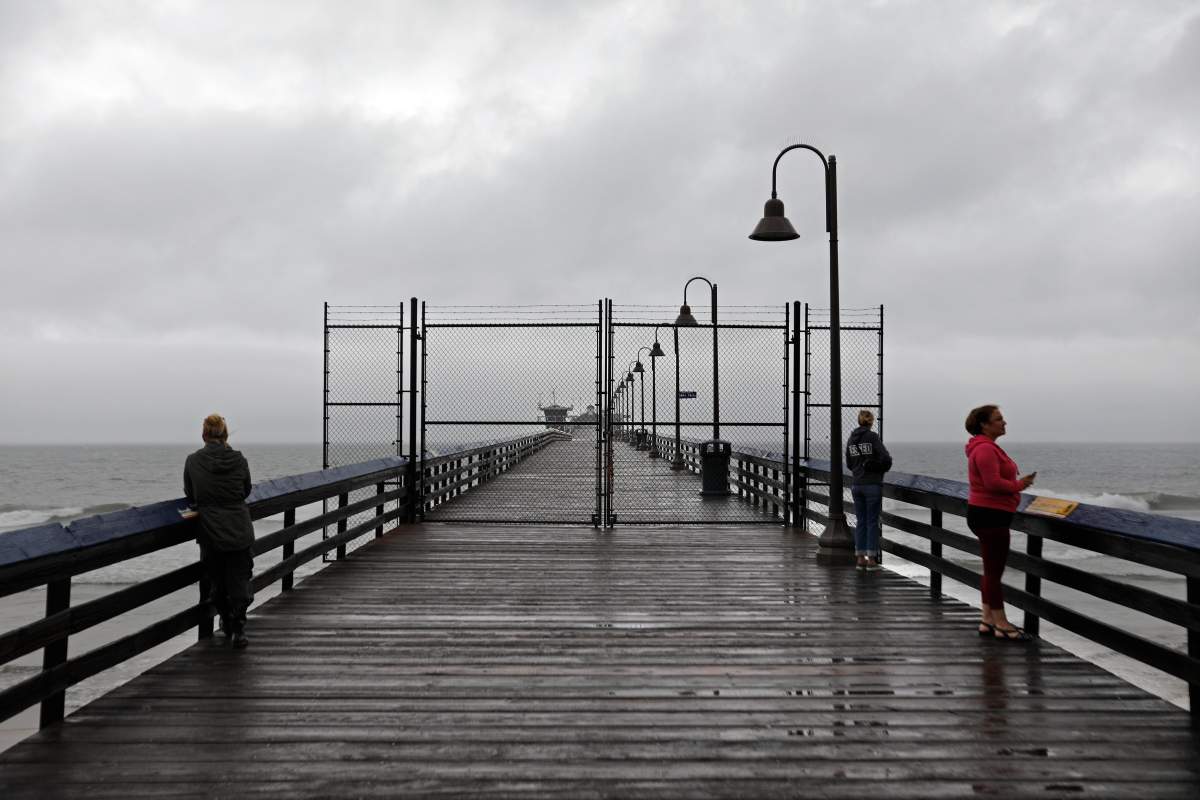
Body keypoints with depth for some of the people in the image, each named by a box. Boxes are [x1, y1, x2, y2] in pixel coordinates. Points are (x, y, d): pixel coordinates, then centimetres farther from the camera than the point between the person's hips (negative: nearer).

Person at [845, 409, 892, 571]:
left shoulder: (851, 439, 7)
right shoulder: (872, 436, -10)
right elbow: (886, 458, -13)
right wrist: (882, 468, 7)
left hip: (856, 485, 5)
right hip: (873, 485, -5)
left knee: (860, 521, 11)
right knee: (872, 522, 0)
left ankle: (860, 558, 12)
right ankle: (871, 560, 0)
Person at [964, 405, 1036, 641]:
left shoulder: (987, 447, 17)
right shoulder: (985, 449, -18)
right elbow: (993, 483, -25)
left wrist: (1017, 483, 7)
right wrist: (1018, 485, -12)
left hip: (990, 515, 11)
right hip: (990, 515, -11)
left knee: (991, 570, 15)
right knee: (995, 571, -5)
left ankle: (987, 620, 21)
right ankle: (1001, 625, 1)